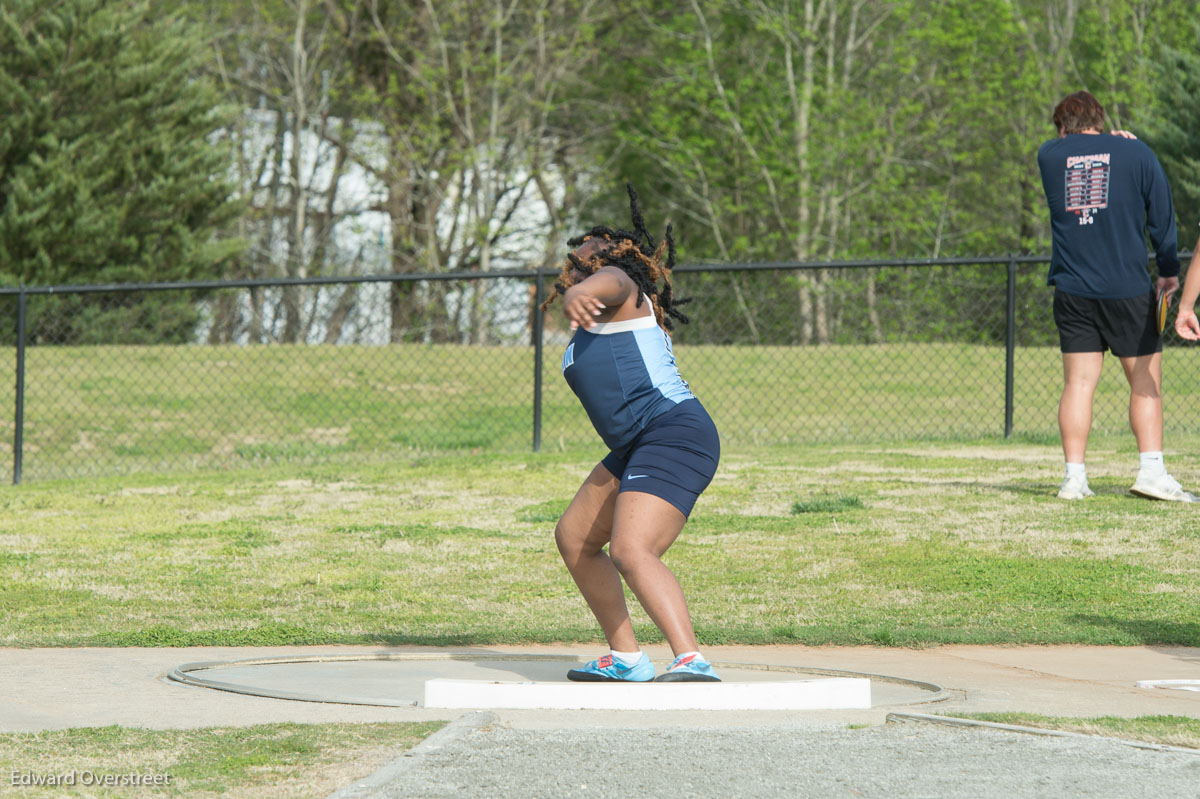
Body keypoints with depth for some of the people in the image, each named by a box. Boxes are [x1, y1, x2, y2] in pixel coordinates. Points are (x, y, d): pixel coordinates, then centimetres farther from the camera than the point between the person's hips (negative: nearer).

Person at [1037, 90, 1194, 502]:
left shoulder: (1049, 155, 4)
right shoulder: (1135, 152, 0)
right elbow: (1162, 214, 4)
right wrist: (1169, 268, 13)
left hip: (1072, 291, 2)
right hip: (1128, 289, -2)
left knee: (1078, 381, 4)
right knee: (1145, 379, 4)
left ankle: (1074, 476, -1)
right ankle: (1151, 470, -4)